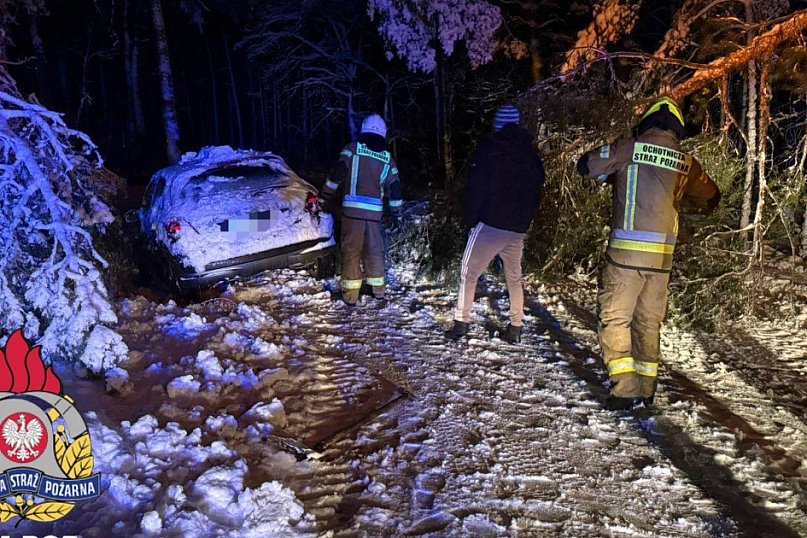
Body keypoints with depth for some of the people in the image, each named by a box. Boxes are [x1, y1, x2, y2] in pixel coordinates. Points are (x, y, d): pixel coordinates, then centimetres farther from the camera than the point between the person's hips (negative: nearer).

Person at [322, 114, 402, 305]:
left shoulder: (352, 149, 0)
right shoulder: (387, 158, 10)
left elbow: (337, 173, -3)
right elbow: (394, 187, 14)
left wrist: (326, 193, 7)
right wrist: (397, 209, 26)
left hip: (352, 209, -2)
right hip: (374, 211, 2)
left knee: (351, 250, 4)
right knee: (375, 249, 15)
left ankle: (350, 293, 6)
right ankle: (378, 288, 24)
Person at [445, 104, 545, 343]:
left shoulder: (489, 150, -7)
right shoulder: (530, 155, 11)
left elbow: (475, 189, -10)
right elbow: (537, 191, 16)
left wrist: (471, 219, -2)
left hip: (490, 224, -5)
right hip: (518, 227, 5)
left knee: (469, 273, 2)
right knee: (514, 276, 15)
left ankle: (461, 322, 0)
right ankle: (516, 326, 17)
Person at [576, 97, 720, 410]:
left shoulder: (631, 147, -3)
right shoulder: (685, 162, 9)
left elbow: (586, 166, 5)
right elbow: (710, 199, 22)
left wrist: (615, 175, 22)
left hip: (626, 252, -4)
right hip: (662, 255, 5)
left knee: (615, 318, 1)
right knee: (649, 322, 14)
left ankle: (625, 388, -5)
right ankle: (646, 388, 21)